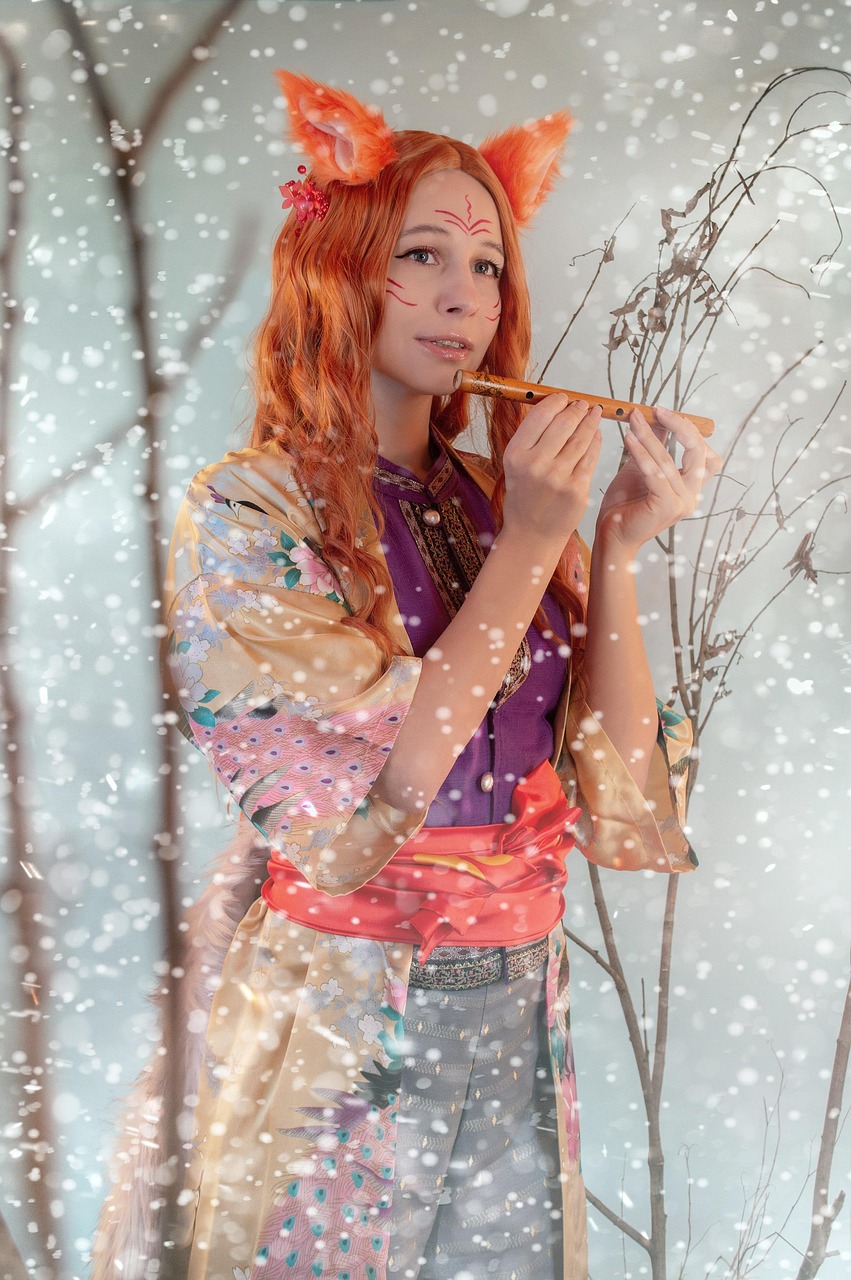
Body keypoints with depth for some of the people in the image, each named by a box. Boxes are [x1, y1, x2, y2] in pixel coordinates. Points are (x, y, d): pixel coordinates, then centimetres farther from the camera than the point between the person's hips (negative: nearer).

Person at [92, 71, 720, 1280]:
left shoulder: (497, 498, 4)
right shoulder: (245, 510, -11)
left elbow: (618, 788, -1)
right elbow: (379, 797, -20)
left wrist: (620, 542, -10)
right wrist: (531, 542, -18)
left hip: (514, 1021, 5)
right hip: (333, 1034, -5)